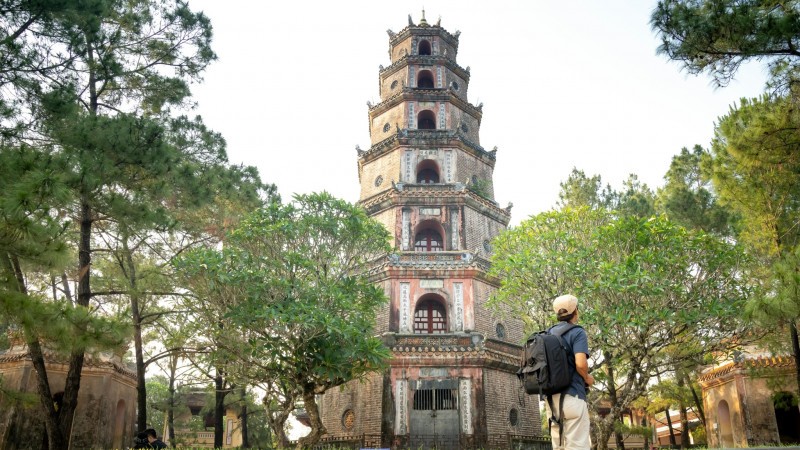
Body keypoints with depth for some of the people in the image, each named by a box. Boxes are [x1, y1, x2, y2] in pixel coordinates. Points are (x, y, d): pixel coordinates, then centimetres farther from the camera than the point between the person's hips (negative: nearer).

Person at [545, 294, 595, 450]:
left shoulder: (547, 334, 14)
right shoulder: (577, 332, -6)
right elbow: (580, 364, -19)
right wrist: (587, 378, -1)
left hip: (551, 396, 7)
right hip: (571, 395, -7)